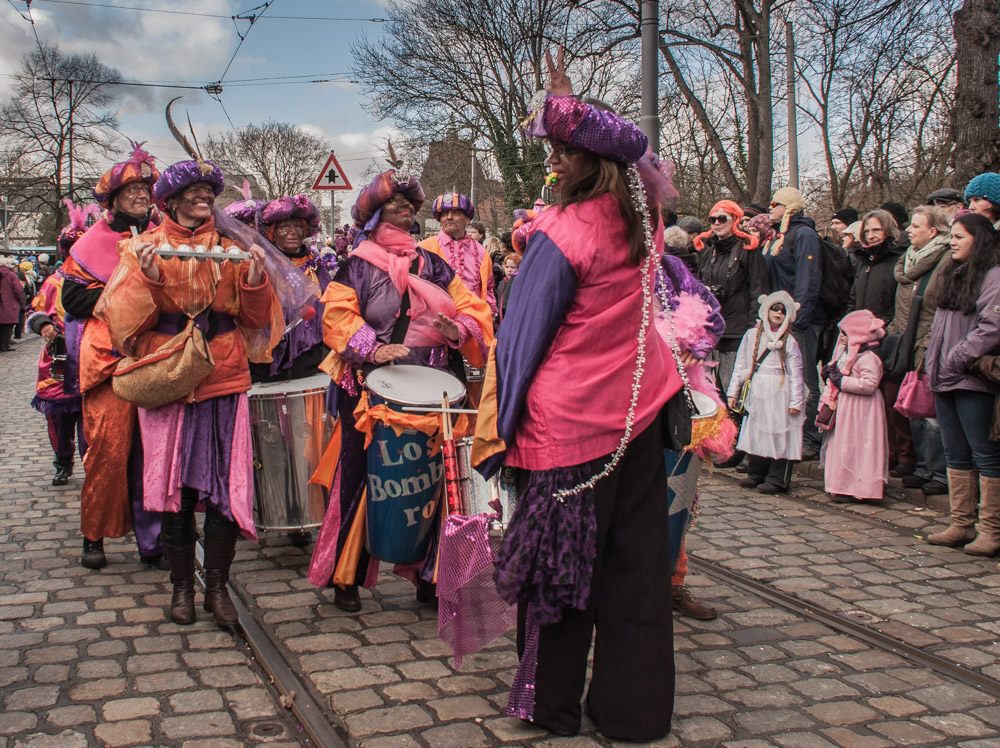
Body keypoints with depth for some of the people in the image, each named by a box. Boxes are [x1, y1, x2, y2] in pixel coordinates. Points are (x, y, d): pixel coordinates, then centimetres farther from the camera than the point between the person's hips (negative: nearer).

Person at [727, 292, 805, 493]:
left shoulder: (789, 342, 1)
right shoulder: (751, 335, 8)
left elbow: (795, 373, 0)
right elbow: (741, 365, 11)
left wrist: (795, 401, -6)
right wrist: (733, 391, 8)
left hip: (779, 395, -3)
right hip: (756, 393, 3)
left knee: (779, 434, -4)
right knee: (755, 432, 7)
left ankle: (777, 479, 3)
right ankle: (756, 474, 19)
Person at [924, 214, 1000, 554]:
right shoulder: (952, 275, 17)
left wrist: (959, 359, -15)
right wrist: (932, 362, 12)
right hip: (945, 380, 9)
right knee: (956, 454, 11)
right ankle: (961, 524, 18)